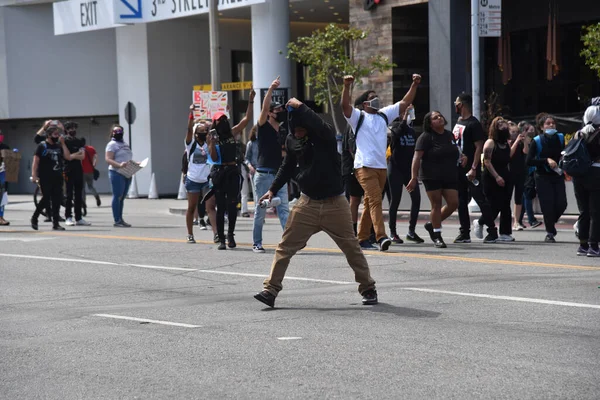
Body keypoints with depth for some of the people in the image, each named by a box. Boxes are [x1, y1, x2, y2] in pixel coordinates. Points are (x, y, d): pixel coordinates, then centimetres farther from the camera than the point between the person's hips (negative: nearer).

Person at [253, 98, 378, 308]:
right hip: (307, 203, 4)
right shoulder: (291, 140, 1)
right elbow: (288, 166, 17)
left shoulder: (326, 135, -14)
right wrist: (273, 190, 12)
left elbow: (318, 125, -40)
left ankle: (368, 288, 20)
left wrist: (299, 107, -30)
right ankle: (271, 290, 0)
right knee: (285, 247, -3)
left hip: (334, 203, -4)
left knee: (351, 247, 5)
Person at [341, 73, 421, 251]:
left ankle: (362, 238, 17)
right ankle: (381, 237, -28)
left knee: (370, 203, 11)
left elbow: (405, 103, 17)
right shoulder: (358, 117, 2)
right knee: (375, 200, -19)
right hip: (365, 166, -6)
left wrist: (415, 85, 6)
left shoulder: (384, 115, 18)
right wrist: (347, 86, -31)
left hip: (382, 167, 6)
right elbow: (345, 105, -16)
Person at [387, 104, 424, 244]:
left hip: (409, 168, 5)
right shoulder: (396, 125, -3)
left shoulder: (411, 130, 14)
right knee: (395, 200, -1)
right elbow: (398, 132, -26)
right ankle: (393, 233, 7)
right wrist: (405, 117, -30)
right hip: (396, 168, -5)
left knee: (416, 197, -5)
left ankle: (411, 231, 4)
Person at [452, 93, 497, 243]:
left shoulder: (473, 124, -11)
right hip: (458, 167, 9)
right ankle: (465, 233, 14)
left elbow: (479, 147, -16)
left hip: (470, 169, -9)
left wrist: (473, 168, -23)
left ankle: (492, 231, -1)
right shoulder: (458, 123, 15)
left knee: (479, 198, -7)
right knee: (461, 201, 9)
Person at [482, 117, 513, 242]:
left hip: (505, 178, 7)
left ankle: (505, 233, 8)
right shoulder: (490, 143, -8)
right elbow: (487, 161, -15)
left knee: (505, 207, 5)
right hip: (492, 179, -7)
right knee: (494, 206, -11)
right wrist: (496, 177, -19)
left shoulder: (506, 144, 14)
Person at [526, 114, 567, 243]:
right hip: (543, 177, -3)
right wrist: (547, 160, -20)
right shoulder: (537, 141, -6)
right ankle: (550, 233, 9)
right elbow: (529, 161, -11)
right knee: (548, 205, -7)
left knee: (561, 204, -6)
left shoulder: (560, 138, 4)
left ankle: (551, 223, 24)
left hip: (558, 175, 3)